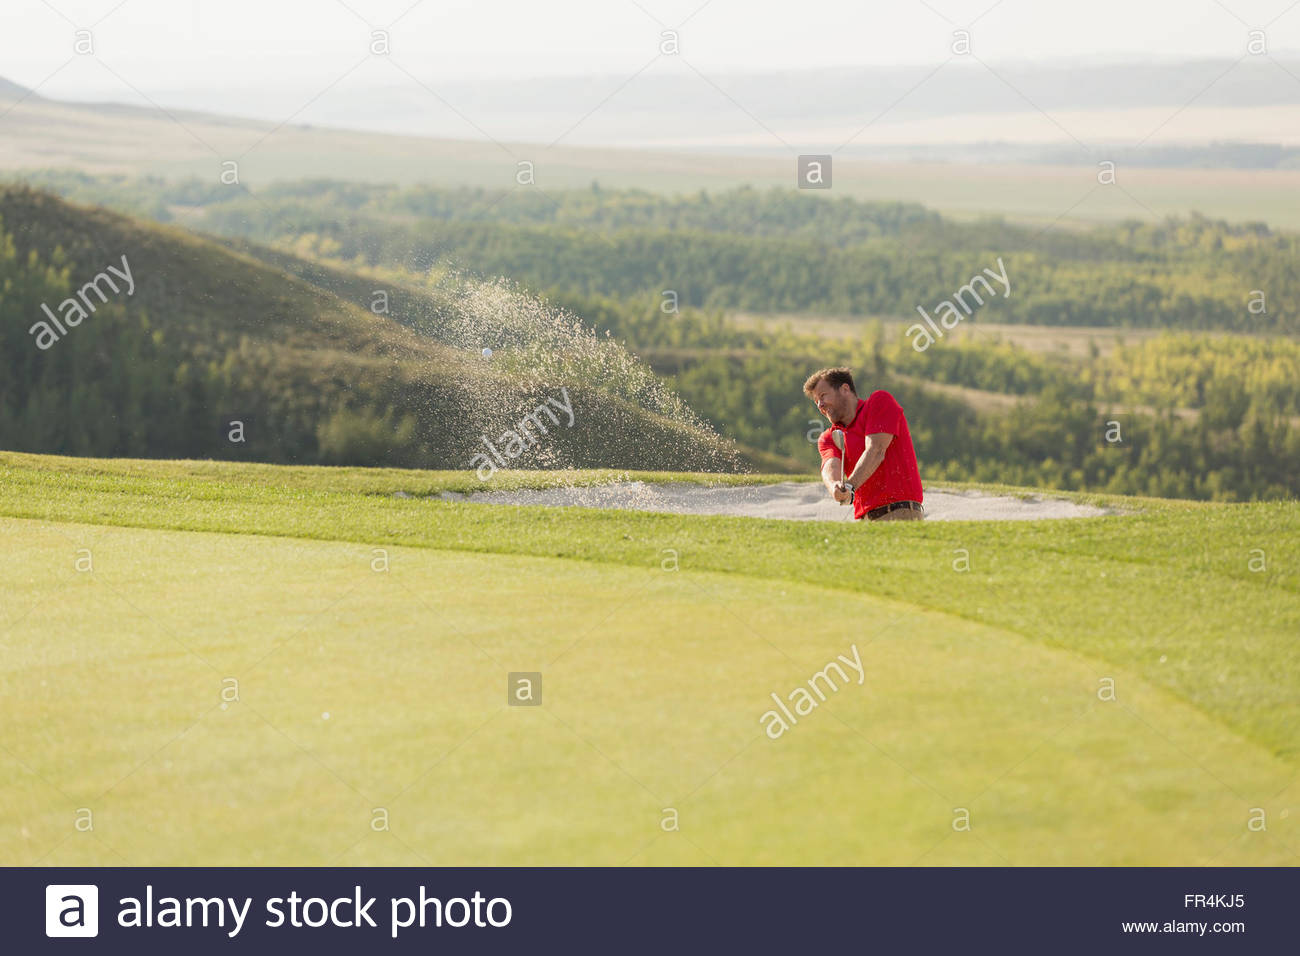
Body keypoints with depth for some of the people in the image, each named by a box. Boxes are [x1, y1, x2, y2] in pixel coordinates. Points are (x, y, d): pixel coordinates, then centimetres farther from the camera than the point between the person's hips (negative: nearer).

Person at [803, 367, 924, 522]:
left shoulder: (880, 401, 3)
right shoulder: (828, 438, 17)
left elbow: (876, 451, -10)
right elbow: (830, 466, -5)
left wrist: (850, 486, -23)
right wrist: (835, 487, -30)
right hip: (864, 518, 6)